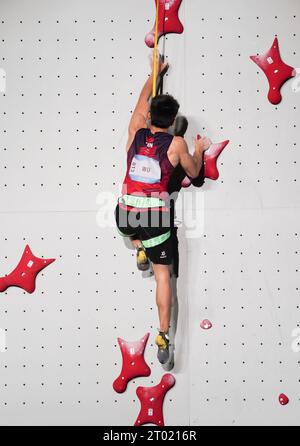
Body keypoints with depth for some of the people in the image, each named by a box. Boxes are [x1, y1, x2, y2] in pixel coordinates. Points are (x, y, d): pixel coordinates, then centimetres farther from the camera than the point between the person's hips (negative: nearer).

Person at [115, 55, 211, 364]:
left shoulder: (136, 133, 3)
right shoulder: (176, 144, -4)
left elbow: (142, 101, 23)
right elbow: (194, 172, 13)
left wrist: (154, 73, 37)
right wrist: (199, 150, 31)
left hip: (125, 217, 2)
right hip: (155, 219, -2)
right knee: (163, 274, 6)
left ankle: (139, 250, 21)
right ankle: (163, 337, -1)